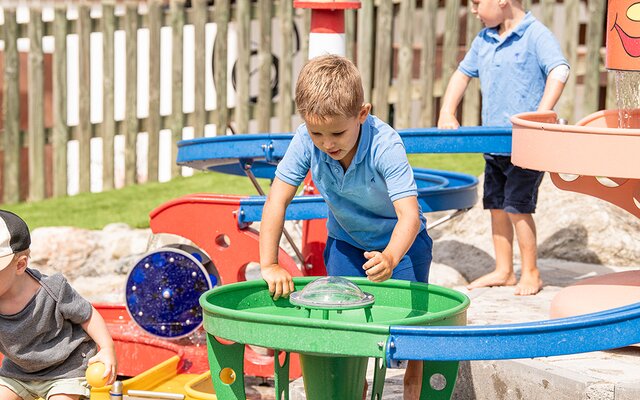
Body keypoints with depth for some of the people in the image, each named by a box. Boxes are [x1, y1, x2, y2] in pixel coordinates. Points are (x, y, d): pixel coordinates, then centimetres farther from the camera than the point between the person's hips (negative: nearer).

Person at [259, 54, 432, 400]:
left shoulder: (385, 146, -37)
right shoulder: (305, 141, -27)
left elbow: (409, 215, -43)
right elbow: (278, 199, -23)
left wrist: (391, 258, -63)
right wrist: (269, 265, -29)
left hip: (399, 239, -3)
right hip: (344, 241, 3)